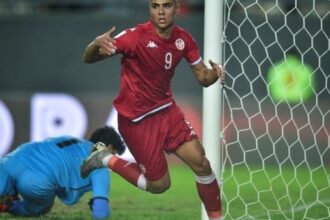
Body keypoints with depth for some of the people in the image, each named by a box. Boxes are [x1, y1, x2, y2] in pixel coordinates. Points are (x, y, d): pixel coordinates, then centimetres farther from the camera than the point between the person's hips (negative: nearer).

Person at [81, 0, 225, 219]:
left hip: (167, 110, 5)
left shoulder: (183, 39, -5)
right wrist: (97, 44, -46)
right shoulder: (136, 36, -23)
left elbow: (203, 78, 5)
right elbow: (88, 59, -22)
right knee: (160, 184, 0)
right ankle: (106, 160, 18)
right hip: (137, 119, -5)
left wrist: (215, 72, -20)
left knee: (201, 164, -6)